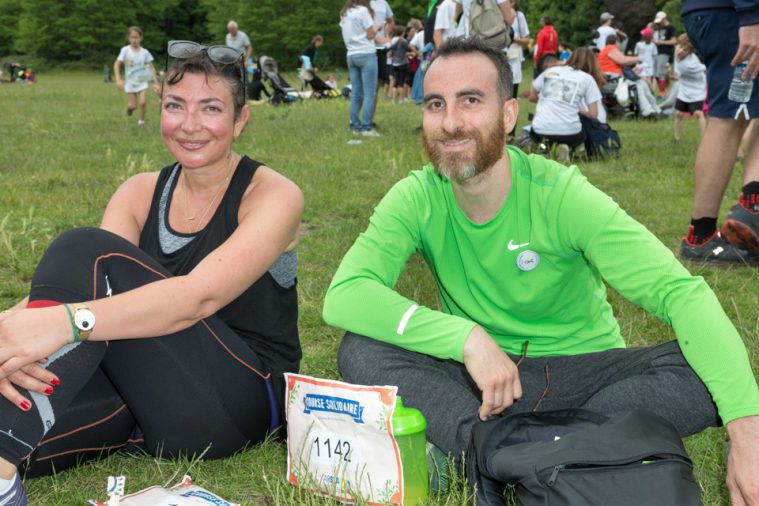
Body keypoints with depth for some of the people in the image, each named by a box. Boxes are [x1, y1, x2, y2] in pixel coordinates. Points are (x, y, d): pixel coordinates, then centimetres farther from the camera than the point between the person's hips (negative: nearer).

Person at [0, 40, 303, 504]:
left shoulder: (272, 196, -7)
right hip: (140, 395, 4)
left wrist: (70, 321, -42)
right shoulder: (141, 193, 8)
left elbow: (200, 296, -26)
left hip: (241, 400, -3)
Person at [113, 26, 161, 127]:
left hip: (142, 82, 0)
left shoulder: (145, 52, -6)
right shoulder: (125, 50, -9)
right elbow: (117, 64, -8)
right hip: (130, 82, 0)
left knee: (143, 102, -17)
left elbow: (151, 67, -3)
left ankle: (141, 120, 8)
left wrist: (156, 83, -7)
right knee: (133, 106, -1)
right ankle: (129, 106, 37)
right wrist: (118, 79, -18)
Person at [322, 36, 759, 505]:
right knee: (361, 351, -23)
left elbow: (681, 292, -25)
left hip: (582, 371, 0)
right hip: (476, 376, 1)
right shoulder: (416, 199, -11)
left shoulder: (561, 195, -17)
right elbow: (344, 295, -24)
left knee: (699, 371, -28)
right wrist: (468, 338, -36)